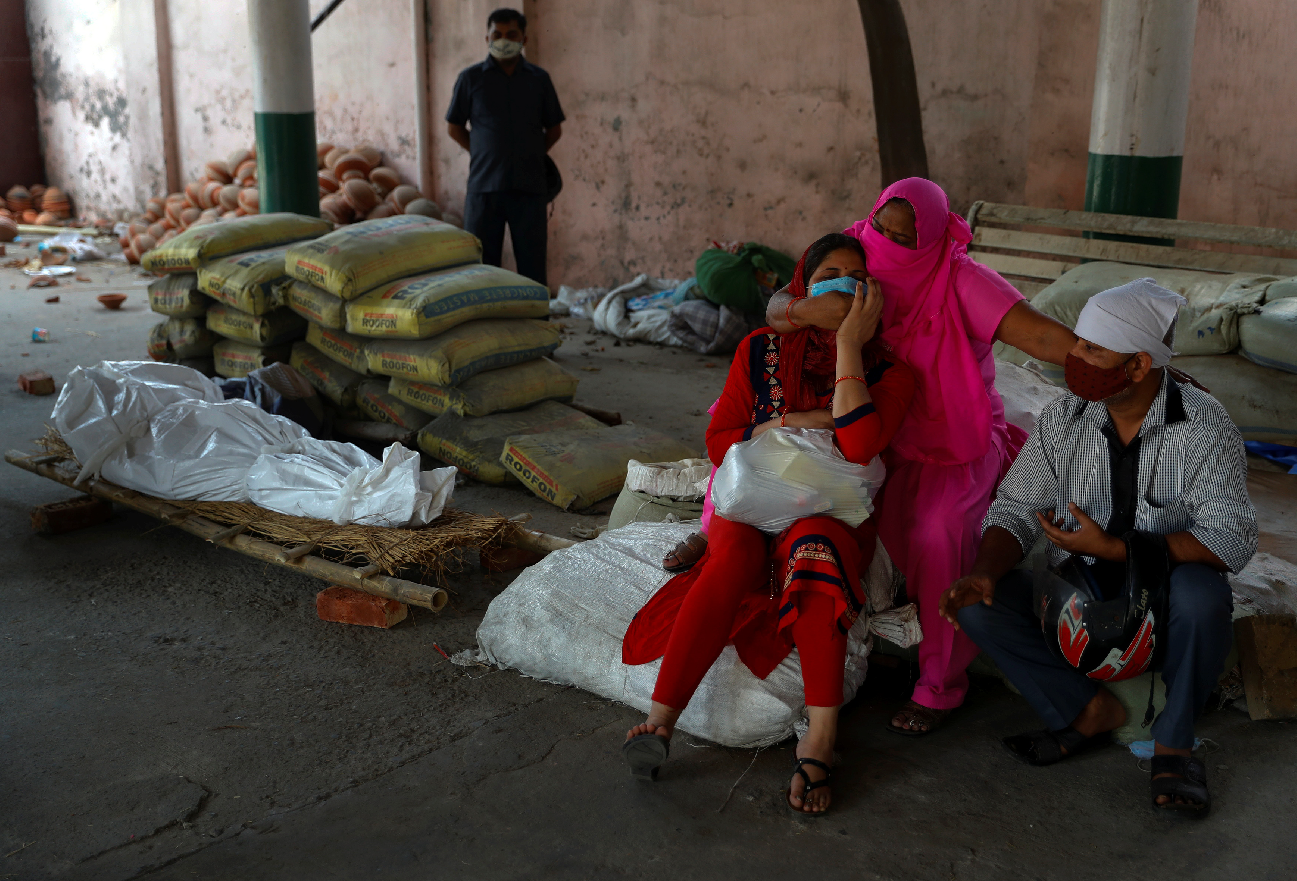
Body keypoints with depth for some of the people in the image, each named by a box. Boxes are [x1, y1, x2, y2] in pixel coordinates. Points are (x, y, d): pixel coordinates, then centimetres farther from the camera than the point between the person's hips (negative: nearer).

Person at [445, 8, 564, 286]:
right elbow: (454, 127, 12)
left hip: (529, 188, 1)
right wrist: (483, 156, 6)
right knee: (481, 266, 2)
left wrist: (530, 156, 9)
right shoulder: (471, 78, 5)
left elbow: (554, 129, 17)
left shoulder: (539, 79, 9)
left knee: (532, 267, 0)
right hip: (484, 187, -1)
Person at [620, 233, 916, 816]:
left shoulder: (888, 371, 0)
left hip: (835, 516, -1)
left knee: (814, 545, -38)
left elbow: (861, 445, -20)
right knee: (733, 560, -34)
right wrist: (795, 424, -11)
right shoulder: (761, 351, 7)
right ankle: (660, 719, -43)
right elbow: (718, 442, 4)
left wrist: (849, 344, -17)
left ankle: (821, 734, -45)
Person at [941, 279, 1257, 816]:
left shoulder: (1204, 426, -15)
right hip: (1080, 599, 3)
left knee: (1202, 592, -37)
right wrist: (984, 571, -24)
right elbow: (1016, 510, -3)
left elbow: (1231, 539, -21)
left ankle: (1173, 742, -12)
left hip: (1166, 609, -3)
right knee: (978, 606, -20)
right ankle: (1091, 711, -3)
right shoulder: (1063, 419, -5)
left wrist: (1116, 549, -28)